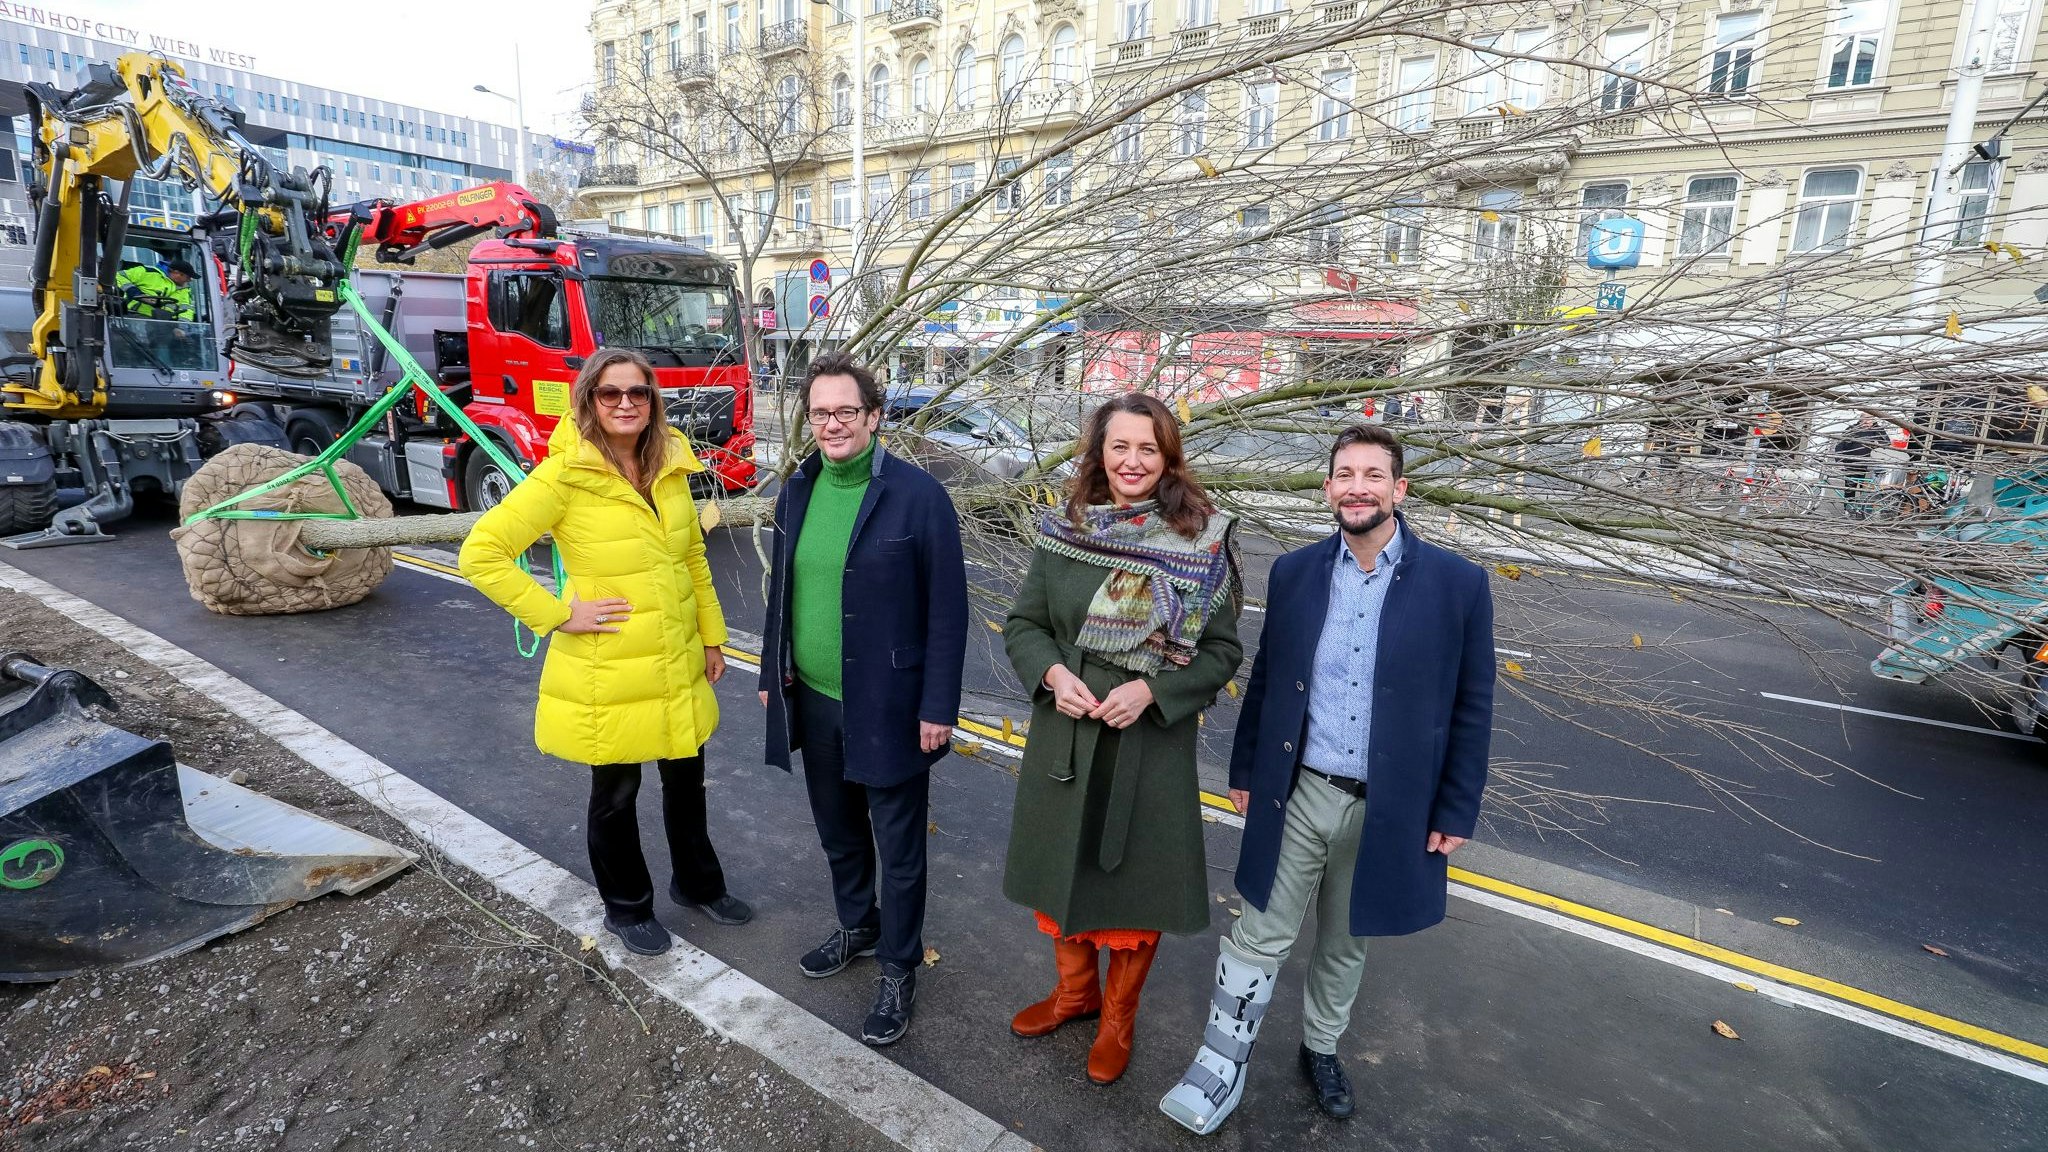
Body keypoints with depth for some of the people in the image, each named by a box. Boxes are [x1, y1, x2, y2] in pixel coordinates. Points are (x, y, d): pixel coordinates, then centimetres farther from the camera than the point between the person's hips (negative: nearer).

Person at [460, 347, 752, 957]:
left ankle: (697, 884, 43)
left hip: (679, 668, 5)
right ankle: (627, 907, 37)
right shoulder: (564, 477, -15)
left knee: (686, 780, 19)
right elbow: (481, 552, -16)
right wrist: (557, 615, -17)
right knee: (616, 794, 14)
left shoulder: (670, 469, 2)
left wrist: (712, 636, 13)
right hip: (607, 674, -5)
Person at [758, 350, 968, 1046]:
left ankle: (898, 970, 31)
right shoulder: (798, 489, 4)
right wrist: (772, 673, 14)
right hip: (813, 701, 6)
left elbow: (948, 610, -13)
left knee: (898, 850, 10)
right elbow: (780, 588, 13)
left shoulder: (917, 495, -15)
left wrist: (938, 708, -14)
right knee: (837, 832, 23)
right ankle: (857, 928, 47)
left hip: (886, 708, -6)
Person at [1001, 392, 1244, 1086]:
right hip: (1063, 735, 3)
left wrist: (1151, 690, -20)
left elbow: (1222, 652, -6)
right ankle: (1074, 989, 47)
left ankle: (1117, 1016, 40)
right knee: (1062, 866, 19)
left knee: (1136, 879, 13)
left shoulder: (1202, 542, -10)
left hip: (1152, 742, -3)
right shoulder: (1063, 531, -2)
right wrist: (1052, 673, -15)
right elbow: (1022, 624, 4)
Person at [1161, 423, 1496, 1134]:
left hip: (1388, 808, 0)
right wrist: (1245, 770, 8)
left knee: (1345, 945, 20)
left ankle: (1320, 1048, 45)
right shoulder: (1293, 573, -2)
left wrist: (1456, 811, -2)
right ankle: (1221, 1068, 25)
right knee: (1260, 937, 7)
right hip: (1297, 795, 1)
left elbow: (1470, 708, -3)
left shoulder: (1458, 584, -9)